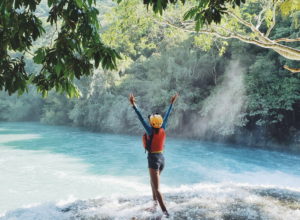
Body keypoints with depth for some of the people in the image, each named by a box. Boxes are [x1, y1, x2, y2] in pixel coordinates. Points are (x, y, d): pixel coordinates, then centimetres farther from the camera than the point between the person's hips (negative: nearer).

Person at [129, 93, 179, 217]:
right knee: (153, 181, 30)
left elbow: (141, 118, -22)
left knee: (156, 188, -6)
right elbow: (167, 116, 9)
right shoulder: (163, 129, -2)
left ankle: (164, 211, -12)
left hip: (153, 159, -7)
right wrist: (171, 103, 20)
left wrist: (133, 104, -26)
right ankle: (155, 201, 43)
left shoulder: (151, 131, -16)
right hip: (162, 158, 7)